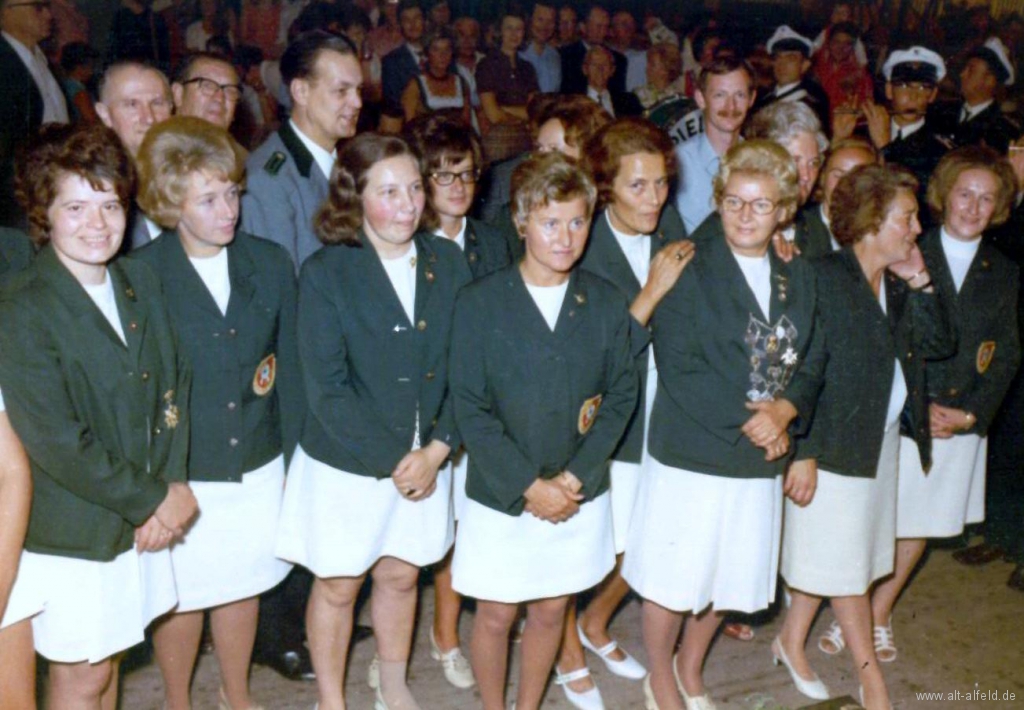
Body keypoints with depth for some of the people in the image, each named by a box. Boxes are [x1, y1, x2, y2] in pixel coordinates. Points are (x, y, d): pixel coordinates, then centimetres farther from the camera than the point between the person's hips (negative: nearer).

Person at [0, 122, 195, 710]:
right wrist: (152, 502, -14)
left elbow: (174, 389, 5)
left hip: (142, 520, 6)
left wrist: (172, 485, -7)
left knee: (107, 660, 20)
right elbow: (58, 444, -20)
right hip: (70, 533, -5)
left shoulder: (143, 283, 4)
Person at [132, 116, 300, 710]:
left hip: (258, 466, 3)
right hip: (180, 475, -3)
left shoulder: (270, 263, -1)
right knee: (184, 596, 14)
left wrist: (296, 460, 5)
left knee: (244, 585, 19)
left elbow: (288, 368, 4)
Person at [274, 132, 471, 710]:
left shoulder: (448, 262, -3)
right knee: (338, 587, 14)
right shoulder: (326, 273, -13)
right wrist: (392, 459, -16)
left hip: (426, 460, 3)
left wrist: (436, 451, -12)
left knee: (401, 576, 20)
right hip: (346, 464, -3)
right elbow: (327, 389, -16)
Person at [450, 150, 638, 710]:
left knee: (551, 611, 16)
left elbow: (621, 397, -1)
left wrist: (573, 479, -11)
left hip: (580, 496, 3)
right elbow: (470, 410, -11)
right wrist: (531, 487, -15)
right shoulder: (479, 303, -10)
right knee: (495, 617, 11)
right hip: (500, 496, -2)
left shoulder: (607, 303, -1)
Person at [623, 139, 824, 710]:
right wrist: (746, 421, -18)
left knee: (729, 574, 17)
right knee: (674, 576, 7)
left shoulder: (798, 277, 6)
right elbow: (678, 368, -16)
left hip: (763, 457, 5)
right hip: (691, 453, -5)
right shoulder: (689, 268, -11)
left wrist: (784, 410, -14)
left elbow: (811, 364, 6)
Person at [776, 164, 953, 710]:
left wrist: (919, 282, -7)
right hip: (834, 440, -8)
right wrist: (802, 451, -20)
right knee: (843, 558, 6)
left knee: (829, 555, 16)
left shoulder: (898, 284, 6)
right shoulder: (825, 277, -18)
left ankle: (792, 640, 32)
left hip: (882, 438, 8)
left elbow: (939, 344, 4)